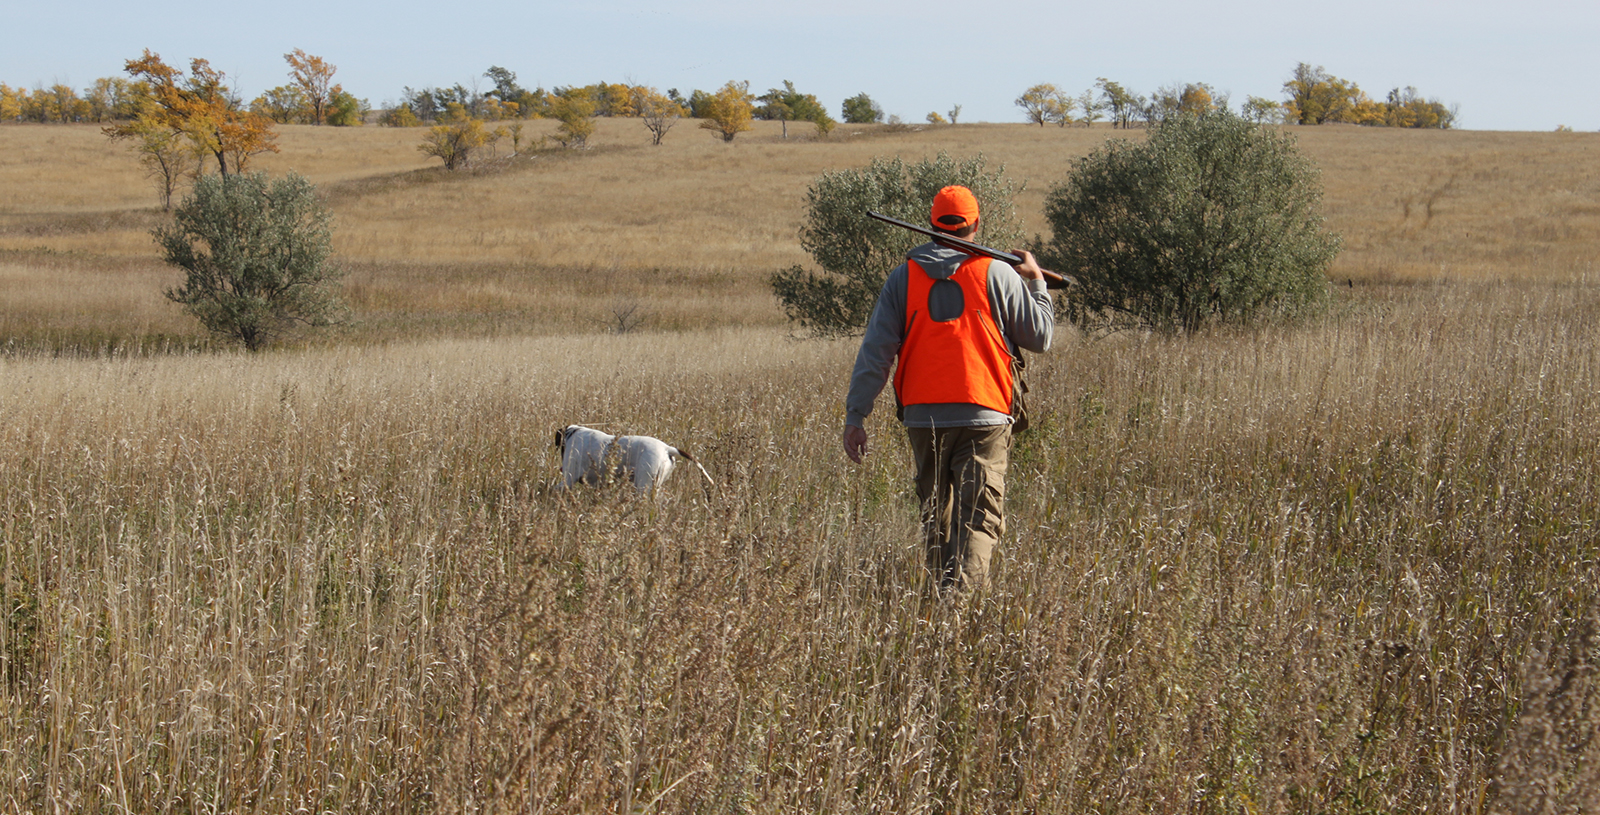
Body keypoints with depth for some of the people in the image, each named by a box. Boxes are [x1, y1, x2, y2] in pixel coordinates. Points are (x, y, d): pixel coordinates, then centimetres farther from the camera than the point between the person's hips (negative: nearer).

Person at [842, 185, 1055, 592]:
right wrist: (1036, 282, 22)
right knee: (978, 519, -5)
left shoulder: (904, 276, 6)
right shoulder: (998, 273, -1)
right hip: (984, 419, -3)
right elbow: (1040, 337, 7)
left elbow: (875, 351, 1)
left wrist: (856, 415, 1)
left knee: (936, 517, 17)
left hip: (923, 418, 3)